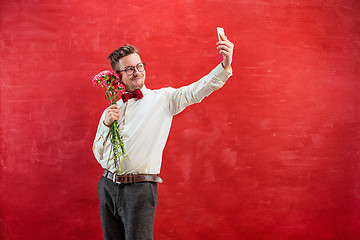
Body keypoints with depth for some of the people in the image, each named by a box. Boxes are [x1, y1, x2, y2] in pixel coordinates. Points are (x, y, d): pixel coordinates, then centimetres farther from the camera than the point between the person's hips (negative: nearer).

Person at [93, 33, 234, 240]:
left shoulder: (163, 99, 1)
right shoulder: (111, 110, 13)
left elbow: (196, 91, -15)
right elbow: (99, 155, 12)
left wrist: (225, 66, -30)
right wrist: (106, 125, -5)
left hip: (140, 189, -4)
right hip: (108, 186, 5)